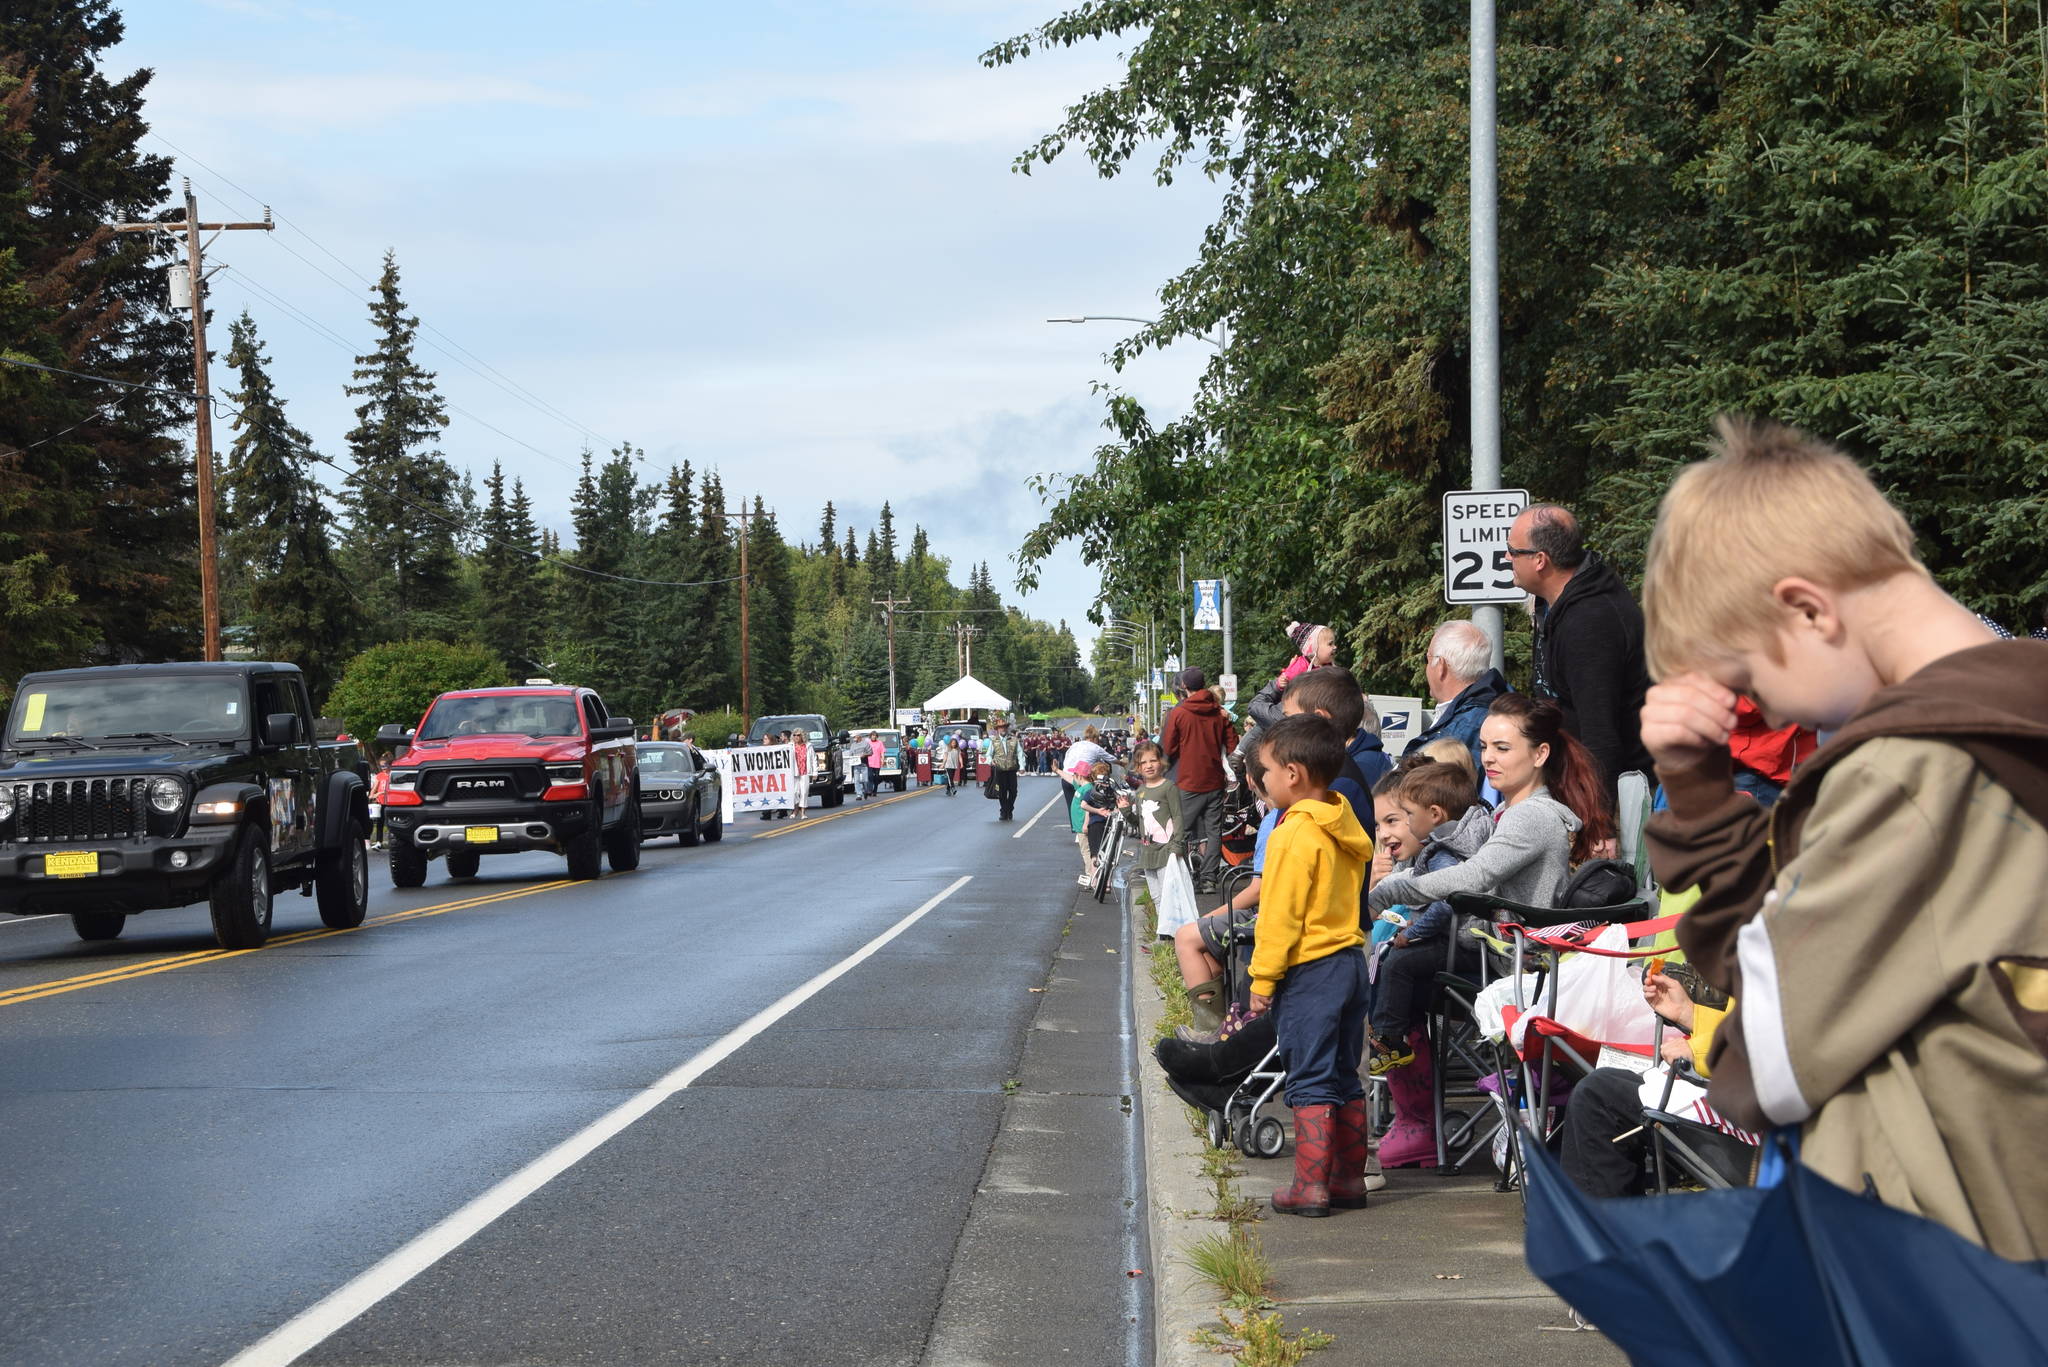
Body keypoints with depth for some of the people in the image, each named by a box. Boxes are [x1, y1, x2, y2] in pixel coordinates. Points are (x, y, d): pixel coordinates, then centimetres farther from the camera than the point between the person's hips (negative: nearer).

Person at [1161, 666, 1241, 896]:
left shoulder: (1177, 713, -8)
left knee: (1185, 832, 5)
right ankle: (1209, 878, 4)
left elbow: (1168, 749, -3)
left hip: (1188, 782, -3)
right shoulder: (1219, 712, 1)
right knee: (1212, 830, 8)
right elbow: (1232, 745, 3)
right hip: (1214, 781, 3)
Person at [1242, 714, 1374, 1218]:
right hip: (1351, 958, 9)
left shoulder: (1295, 835, -17)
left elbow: (1281, 915, -18)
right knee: (1345, 1078, 14)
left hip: (1309, 969, -9)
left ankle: (1310, 1186, -3)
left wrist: (1263, 978, -11)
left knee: (1311, 1081, -5)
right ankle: (1349, 1178, 19)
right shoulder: (1347, 828, 10)